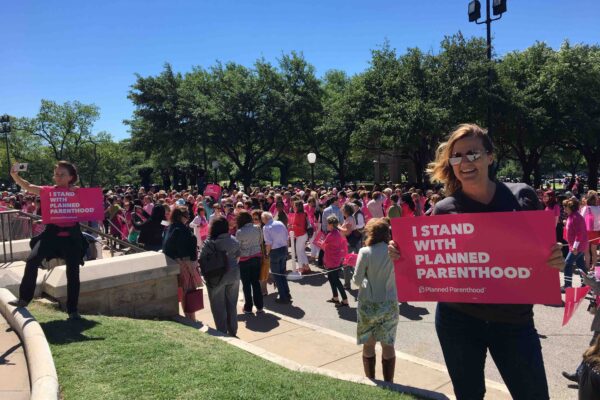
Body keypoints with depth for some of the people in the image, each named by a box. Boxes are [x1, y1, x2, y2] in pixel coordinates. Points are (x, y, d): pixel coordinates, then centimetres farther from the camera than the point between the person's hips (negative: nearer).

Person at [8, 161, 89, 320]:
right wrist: (15, 175, -21)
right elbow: (27, 186, -4)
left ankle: (72, 310, 14)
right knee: (32, 261, -16)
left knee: (73, 273, 2)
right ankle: (24, 298, 5)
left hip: (71, 234, -1)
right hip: (52, 232, 1)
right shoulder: (49, 190, 3)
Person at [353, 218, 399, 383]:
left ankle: (370, 382, 22)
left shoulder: (365, 252, -13)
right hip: (389, 304, 2)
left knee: (368, 345, 13)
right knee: (388, 345, 11)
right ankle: (388, 384, 20)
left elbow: (357, 280, -12)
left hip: (368, 304, -2)